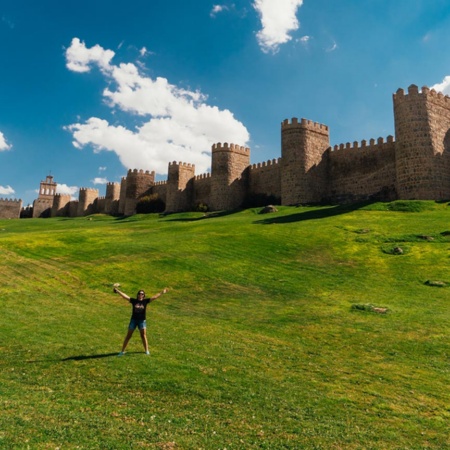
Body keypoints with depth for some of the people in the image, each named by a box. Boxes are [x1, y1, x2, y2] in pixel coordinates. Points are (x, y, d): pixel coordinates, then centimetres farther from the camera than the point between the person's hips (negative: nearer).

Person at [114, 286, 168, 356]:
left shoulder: (145, 301, -3)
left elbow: (154, 297, -6)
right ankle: (122, 351, 18)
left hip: (142, 320, 0)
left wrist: (162, 292, -11)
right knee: (128, 336, 7)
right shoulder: (134, 301, -4)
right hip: (133, 320, 0)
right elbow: (124, 296, -7)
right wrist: (117, 291, -13)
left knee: (143, 336, 7)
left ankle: (146, 350, 22)